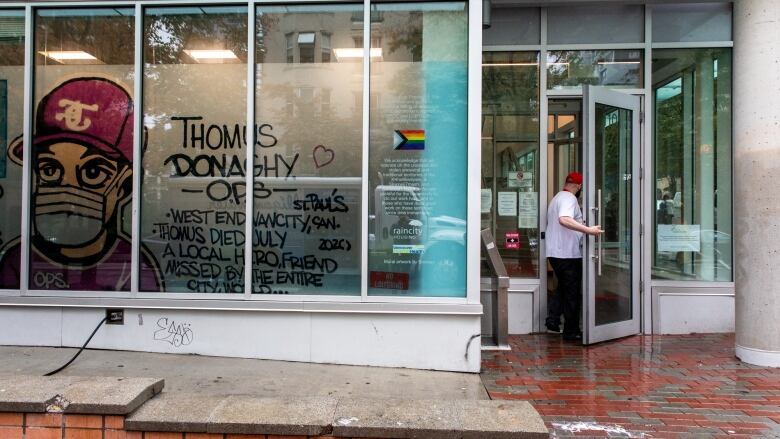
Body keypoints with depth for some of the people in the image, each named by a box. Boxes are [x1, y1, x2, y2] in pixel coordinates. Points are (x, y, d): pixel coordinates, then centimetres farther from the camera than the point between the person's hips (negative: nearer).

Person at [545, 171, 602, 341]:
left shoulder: (557, 197, 17)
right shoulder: (569, 198, -14)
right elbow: (565, 220, -33)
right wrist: (588, 230, -37)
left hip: (554, 252, 9)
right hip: (568, 253, -9)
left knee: (563, 287, 21)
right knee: (573, 293, 2)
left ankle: (553, 319, 12)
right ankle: (571, 331, 10)